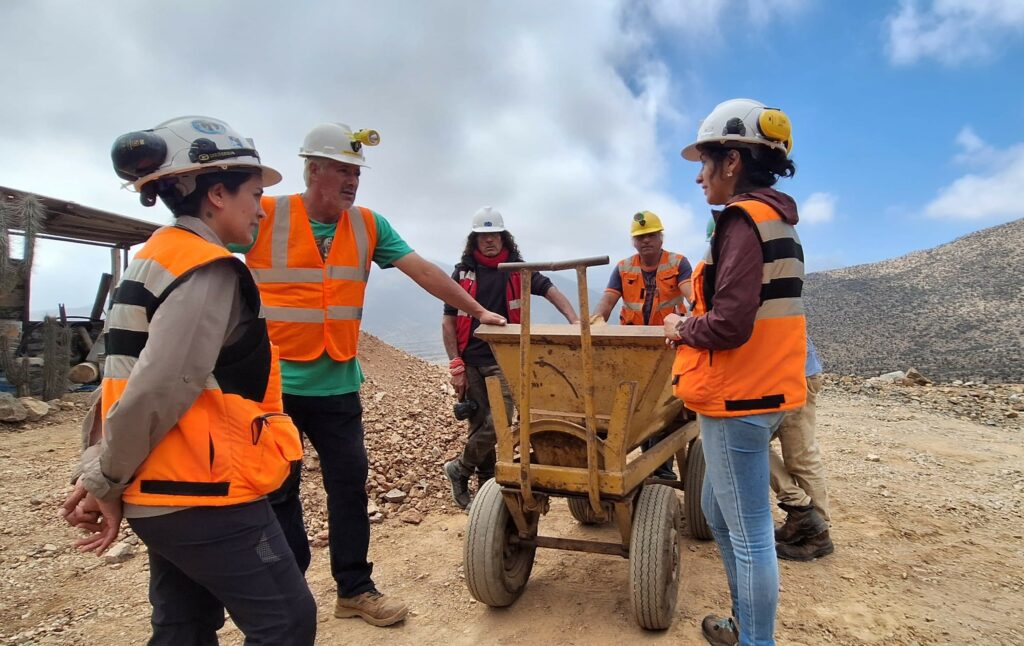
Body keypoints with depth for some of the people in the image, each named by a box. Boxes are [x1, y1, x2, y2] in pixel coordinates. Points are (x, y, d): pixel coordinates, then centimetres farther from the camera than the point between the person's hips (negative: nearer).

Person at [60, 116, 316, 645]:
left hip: (163, 492, 10)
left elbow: (123, 377, 10)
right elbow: (159, 390, -23)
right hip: (205, 495, -9)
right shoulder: (208, 270, -18)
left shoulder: (151, 260, 13)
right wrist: (106, 484, -9)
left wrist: (95, 470, 7)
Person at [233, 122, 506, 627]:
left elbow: (422, 270, 1)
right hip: (272, 381, -3)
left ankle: (354, 589, 24)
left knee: (349, 484, 9)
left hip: (337, 383, 3)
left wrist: (477, 310, -3)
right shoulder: (264, 216, -7)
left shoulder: (368, 225, 3)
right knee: (278, 490, 8)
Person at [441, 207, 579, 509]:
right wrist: (456, 365, -3)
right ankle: (486, 486, 21)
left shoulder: (517, 269, 5)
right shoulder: (463, 271, 5)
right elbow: (448, 320, 4)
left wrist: (575, 321, -24)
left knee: (498, 422, -12)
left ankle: (460, 469, 10)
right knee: (479, 425, 4)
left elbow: (550, 291, -5)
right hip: (470, 361, 1)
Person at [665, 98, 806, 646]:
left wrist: (680, 327, -6)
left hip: (737, 400, -10)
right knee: (719, 511, 22)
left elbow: (728, 325, -24)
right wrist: (694, 322, 10)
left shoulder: (743, 220, -16)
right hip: (766, 390, 10)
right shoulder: (778, 222, 13)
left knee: (748, 534, 3)